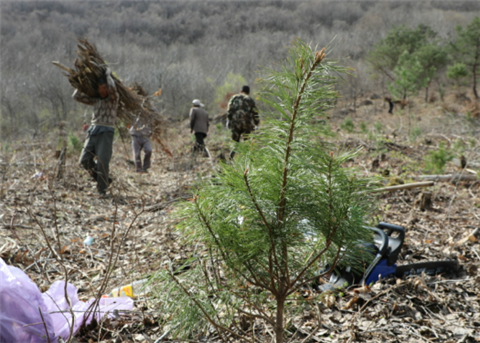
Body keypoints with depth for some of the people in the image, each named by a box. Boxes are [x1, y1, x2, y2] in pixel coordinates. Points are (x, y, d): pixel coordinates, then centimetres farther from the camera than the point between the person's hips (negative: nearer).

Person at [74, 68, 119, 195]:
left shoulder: (114, 98, 3)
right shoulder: (95, 100, 19)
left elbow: (112, 88, -20)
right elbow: (77, 96, 21)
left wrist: (108, 74, -4)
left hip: (106, 132, -6)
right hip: (93, 131, 6)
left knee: (102, 162, -11)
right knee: (85, 160, 0)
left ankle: (102, 188, 0)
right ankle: (105, 180, 14)